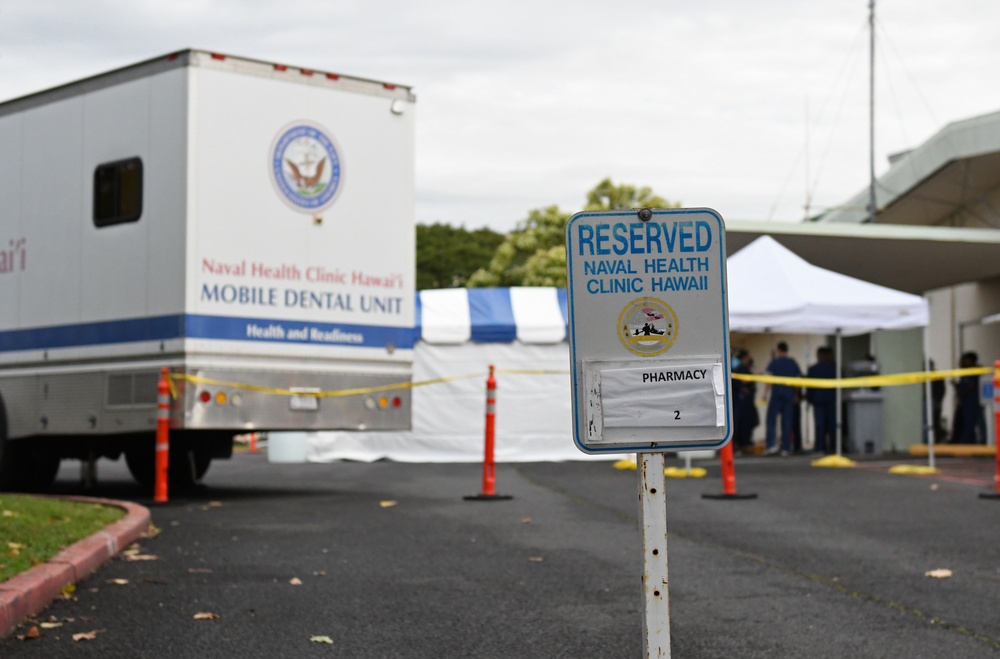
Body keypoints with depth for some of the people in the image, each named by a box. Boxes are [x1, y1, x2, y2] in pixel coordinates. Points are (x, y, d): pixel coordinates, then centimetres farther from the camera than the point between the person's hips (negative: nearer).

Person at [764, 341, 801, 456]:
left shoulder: (774, 362, -2)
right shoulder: (793, 363, 7)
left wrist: (766, 393, -6)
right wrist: (796, 396, 19)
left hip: (776, 394, -3)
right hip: (789, 395, 3)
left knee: (771, 420, -1)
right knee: (787, 422, 5)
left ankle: (771, 445, -15)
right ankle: (786, 448, 3)